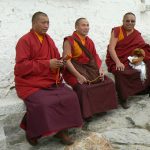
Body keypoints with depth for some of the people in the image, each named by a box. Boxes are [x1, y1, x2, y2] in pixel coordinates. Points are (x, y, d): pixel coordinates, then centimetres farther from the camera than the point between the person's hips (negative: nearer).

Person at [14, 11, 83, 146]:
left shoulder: (49, 39, 12)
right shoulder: (25, 41, -9)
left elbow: (55, 58, 22)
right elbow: (21, 66, -18)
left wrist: (58, 64, -4)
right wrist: (47, 64, -20)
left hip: (51, 81, 6)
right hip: (30, 83, -6)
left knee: (70, 97, -16)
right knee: (42, 104, -31)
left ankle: (61, 129, -2)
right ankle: (32, 133, -2)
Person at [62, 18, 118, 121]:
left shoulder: (89, 41, 13)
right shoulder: (69, 41, -9)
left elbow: (95, 57, 11)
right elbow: (67, 61, -17)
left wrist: (100, 69, -8)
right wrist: (78, 76, -26)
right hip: (73, 71, -6)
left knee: (108, 82, -7)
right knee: (83, 87, -32)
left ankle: (101, 107, 9)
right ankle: (85, 113, -11)